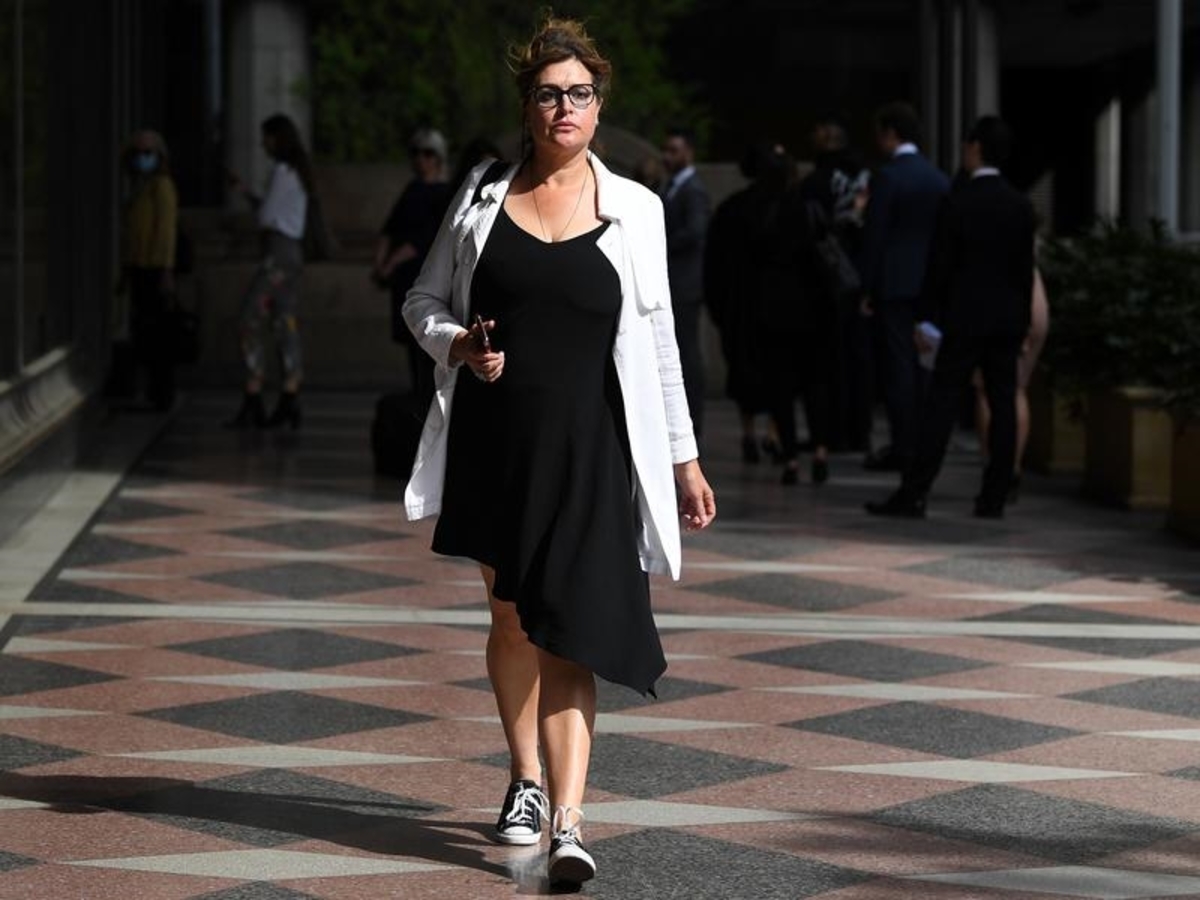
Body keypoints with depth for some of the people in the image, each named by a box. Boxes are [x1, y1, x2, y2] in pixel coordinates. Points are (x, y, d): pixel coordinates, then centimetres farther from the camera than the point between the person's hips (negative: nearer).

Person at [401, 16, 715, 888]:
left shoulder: (634, 210, 3)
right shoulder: (484, 196, 5)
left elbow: (659, 340, 8)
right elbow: (425, 301, 13)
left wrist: (684, 458, 8)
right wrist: (460, 344, -9)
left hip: (587, 447, -2)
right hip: (494, 435, 2)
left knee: (567, 634, -11)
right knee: (512, 620, 14)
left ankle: (568, 821, -18)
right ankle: (527, 782, 34)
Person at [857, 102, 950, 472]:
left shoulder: (887, 177, -11)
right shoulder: (939, 178, 7)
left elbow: (874, 235, -12)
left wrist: (866, 288, -6)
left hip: (894, 284, -6)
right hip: (929, 284, 6)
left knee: (897, 365, -4)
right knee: (921, 365, 12)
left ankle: (903, 448, -4)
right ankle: (922, 444, 15)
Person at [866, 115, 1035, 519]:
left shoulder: (959, 203, -8)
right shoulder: (1022, 206, 6)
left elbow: (941, 266, -7)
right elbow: (1025, 269, 8)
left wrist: (928, 319, -2)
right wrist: (1022, 322, 14)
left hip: (966, 319, -4)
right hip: (1008, 320, 4)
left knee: (942, 406, -5)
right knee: (1003, 406, 4)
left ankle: (914, 493, -8)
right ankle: (994, 497, 4)